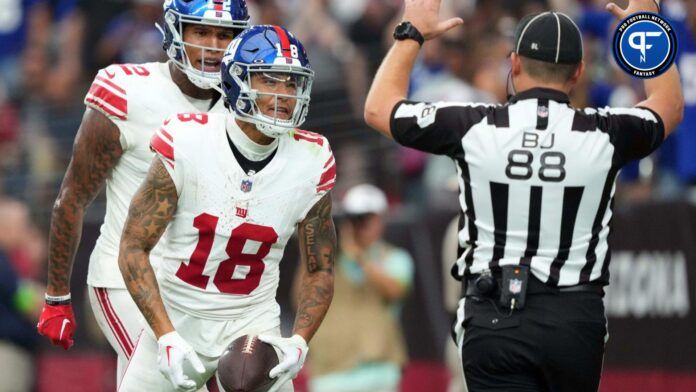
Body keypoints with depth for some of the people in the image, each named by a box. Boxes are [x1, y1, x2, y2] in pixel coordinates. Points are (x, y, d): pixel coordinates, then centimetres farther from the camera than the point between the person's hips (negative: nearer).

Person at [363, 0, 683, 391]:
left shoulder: (474, 128, -6)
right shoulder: (603, 134, -3)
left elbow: (379, 109, 11)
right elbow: (669, 108, 21)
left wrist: (411, 34, 23)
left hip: (494, 318, -1)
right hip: (575, 317, 1)